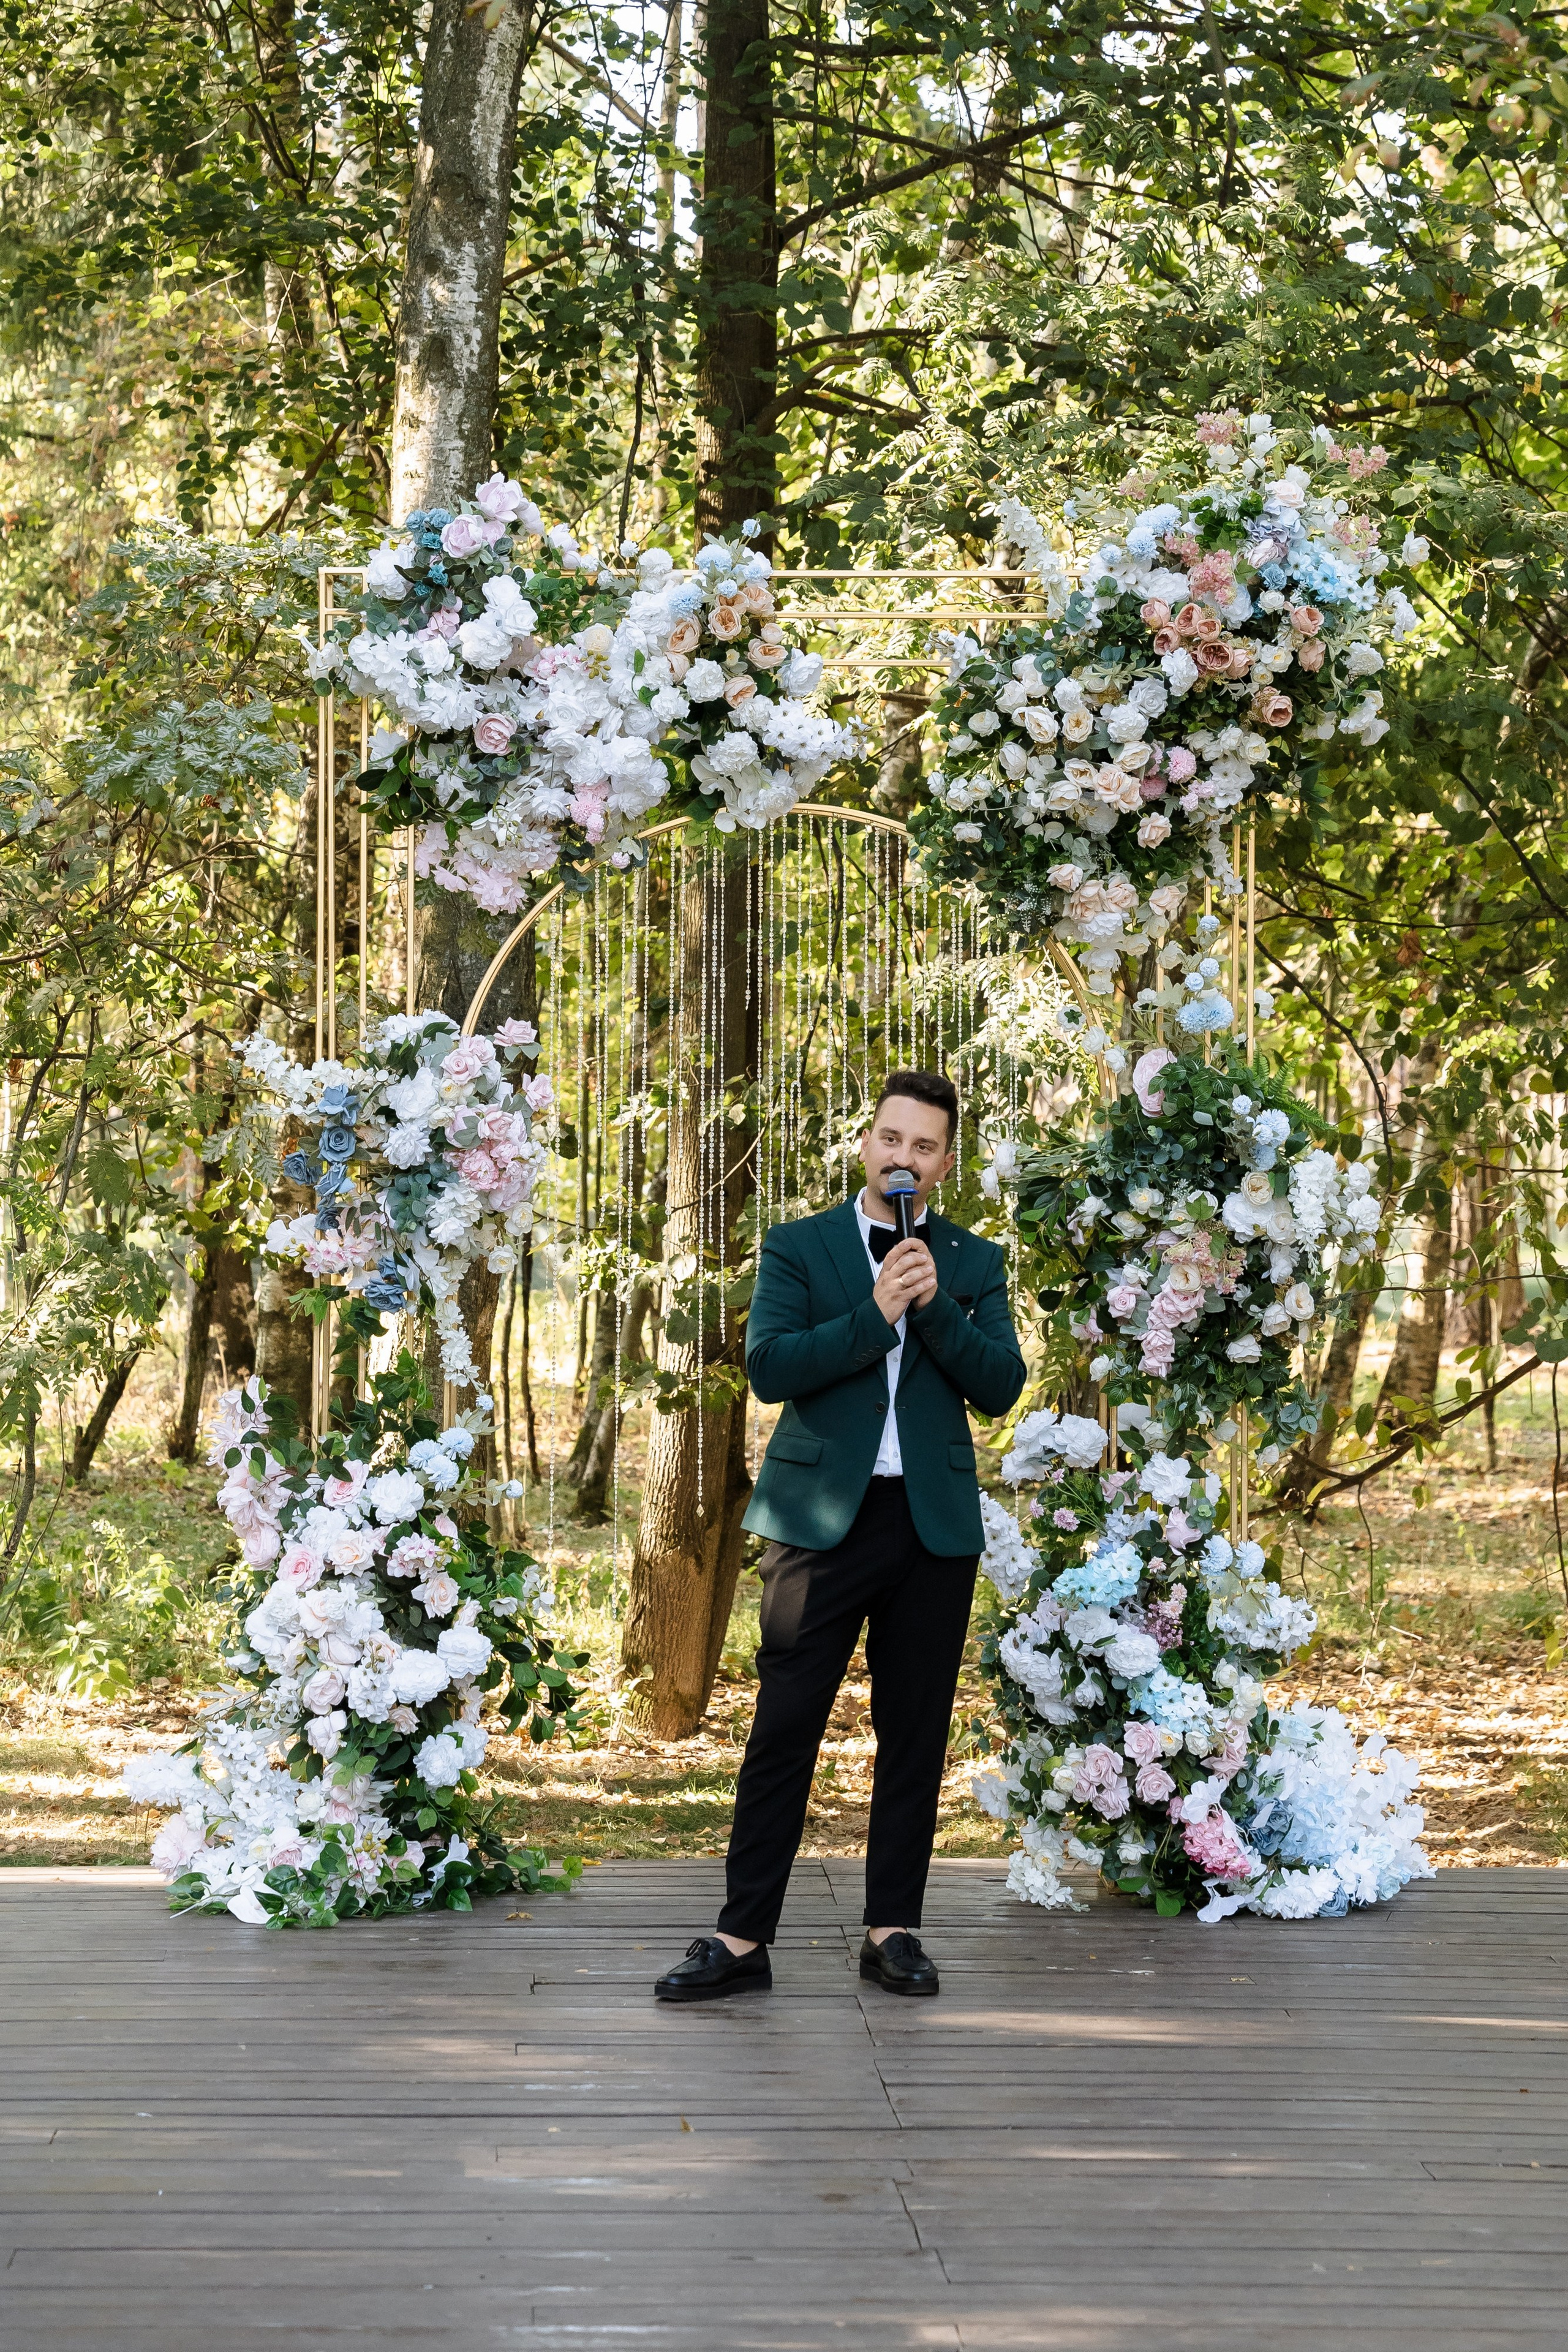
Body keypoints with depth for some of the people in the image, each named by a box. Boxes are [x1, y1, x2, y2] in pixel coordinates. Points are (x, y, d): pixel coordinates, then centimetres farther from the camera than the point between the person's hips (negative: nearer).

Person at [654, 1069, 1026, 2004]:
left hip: (936, 1523, 2)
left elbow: (1001, 1385, 0)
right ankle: (744, 1939, -1)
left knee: (916, 1733, 6)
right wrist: (874, 1313, -16)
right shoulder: (798, 1248, 6)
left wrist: (935, 1303, -12)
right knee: (784, 1729, -4)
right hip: (825, 1518, -2)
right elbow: (771, 1368, -8)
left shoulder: (974, 1263, 11)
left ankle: (894, 1928, 15)